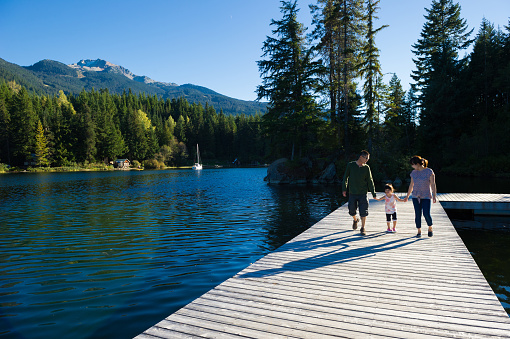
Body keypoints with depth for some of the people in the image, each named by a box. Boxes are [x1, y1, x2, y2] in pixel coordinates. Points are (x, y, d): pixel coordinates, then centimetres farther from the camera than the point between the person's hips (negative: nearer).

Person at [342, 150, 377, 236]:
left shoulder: (366, 168, 1)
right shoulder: (350, 165, -2)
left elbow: (370, 181, 4)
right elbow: (345, 177, 6)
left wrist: (373, 193, 2)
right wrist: (344, 189, 3)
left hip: (363, 193, 0)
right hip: (352, 193, 0)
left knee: (363, 212, -5)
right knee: (352, 211, 8)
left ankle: (362, 229, 10)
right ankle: (355, 220, 41)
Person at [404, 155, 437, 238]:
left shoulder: (429, 171, -8)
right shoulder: (414, 173, 4)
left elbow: (433, 184, -9)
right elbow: (411, 185, 13)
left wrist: (434, 196, -16)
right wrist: (407, 196, 16)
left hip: (426, 197, -4)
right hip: (416, 196, 4)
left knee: (426, 214, -11)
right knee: (417, 214, 1)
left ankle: (430, 228, 16)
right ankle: (419, 231, 14)